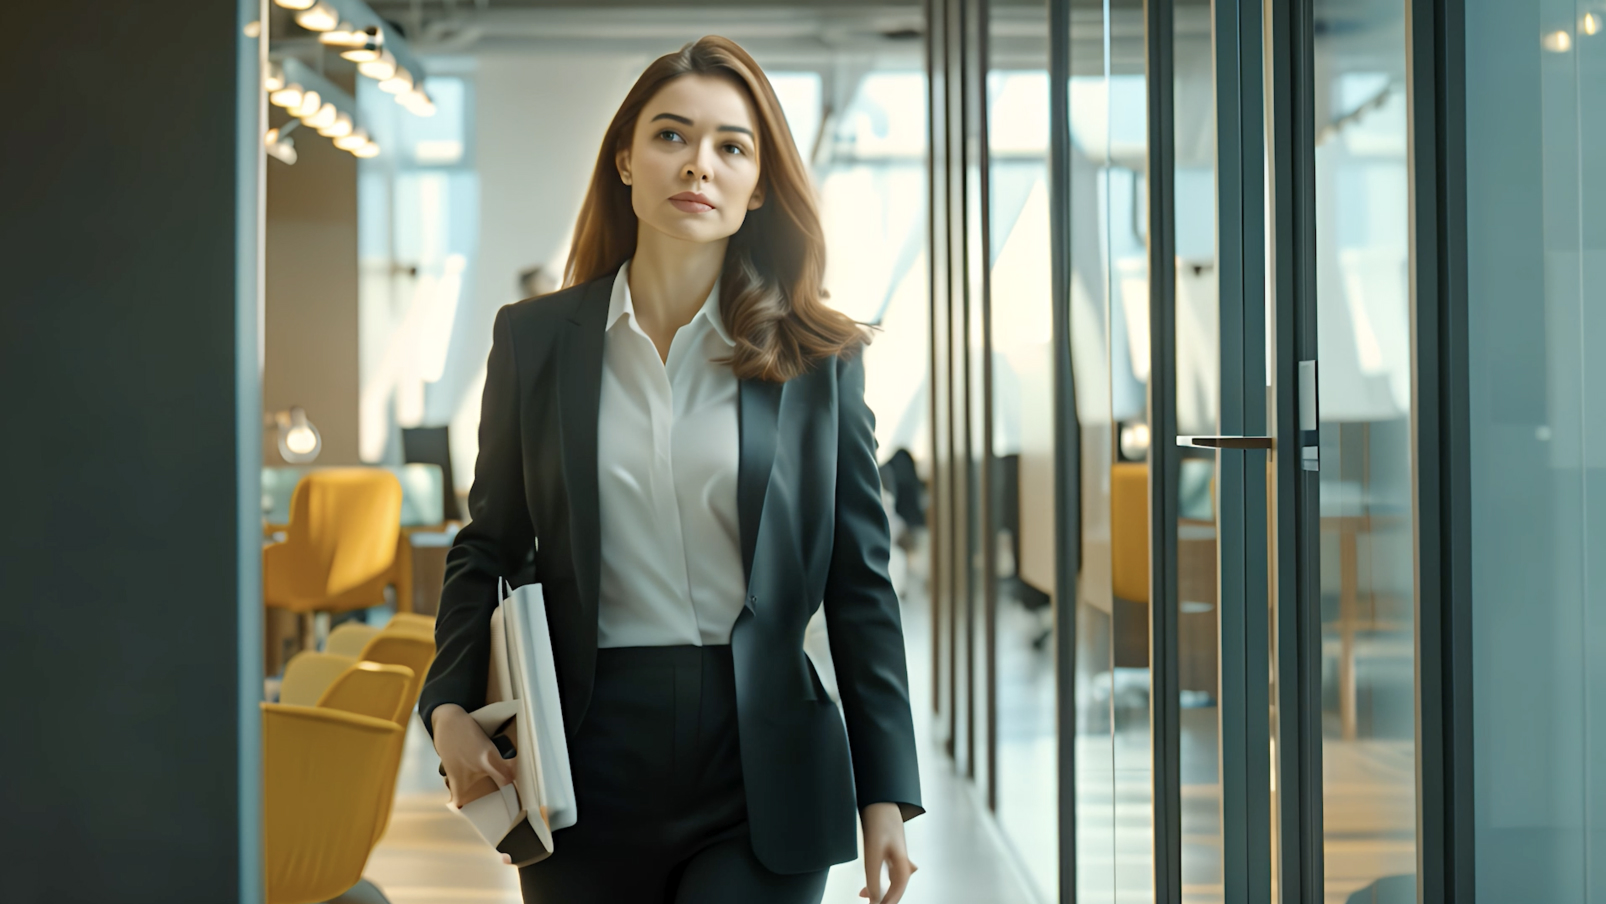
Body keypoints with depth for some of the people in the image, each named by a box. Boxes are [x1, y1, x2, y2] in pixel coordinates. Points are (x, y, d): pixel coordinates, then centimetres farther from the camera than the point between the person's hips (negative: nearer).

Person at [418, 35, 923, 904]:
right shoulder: (536, 338, 6)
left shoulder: (817, 358, 3)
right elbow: (488, 546, 11)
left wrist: (886, 793, 0)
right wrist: (449, 704, -4)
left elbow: (860, 582, 3)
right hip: (590, 759, 2)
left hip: (761, 768, -1)